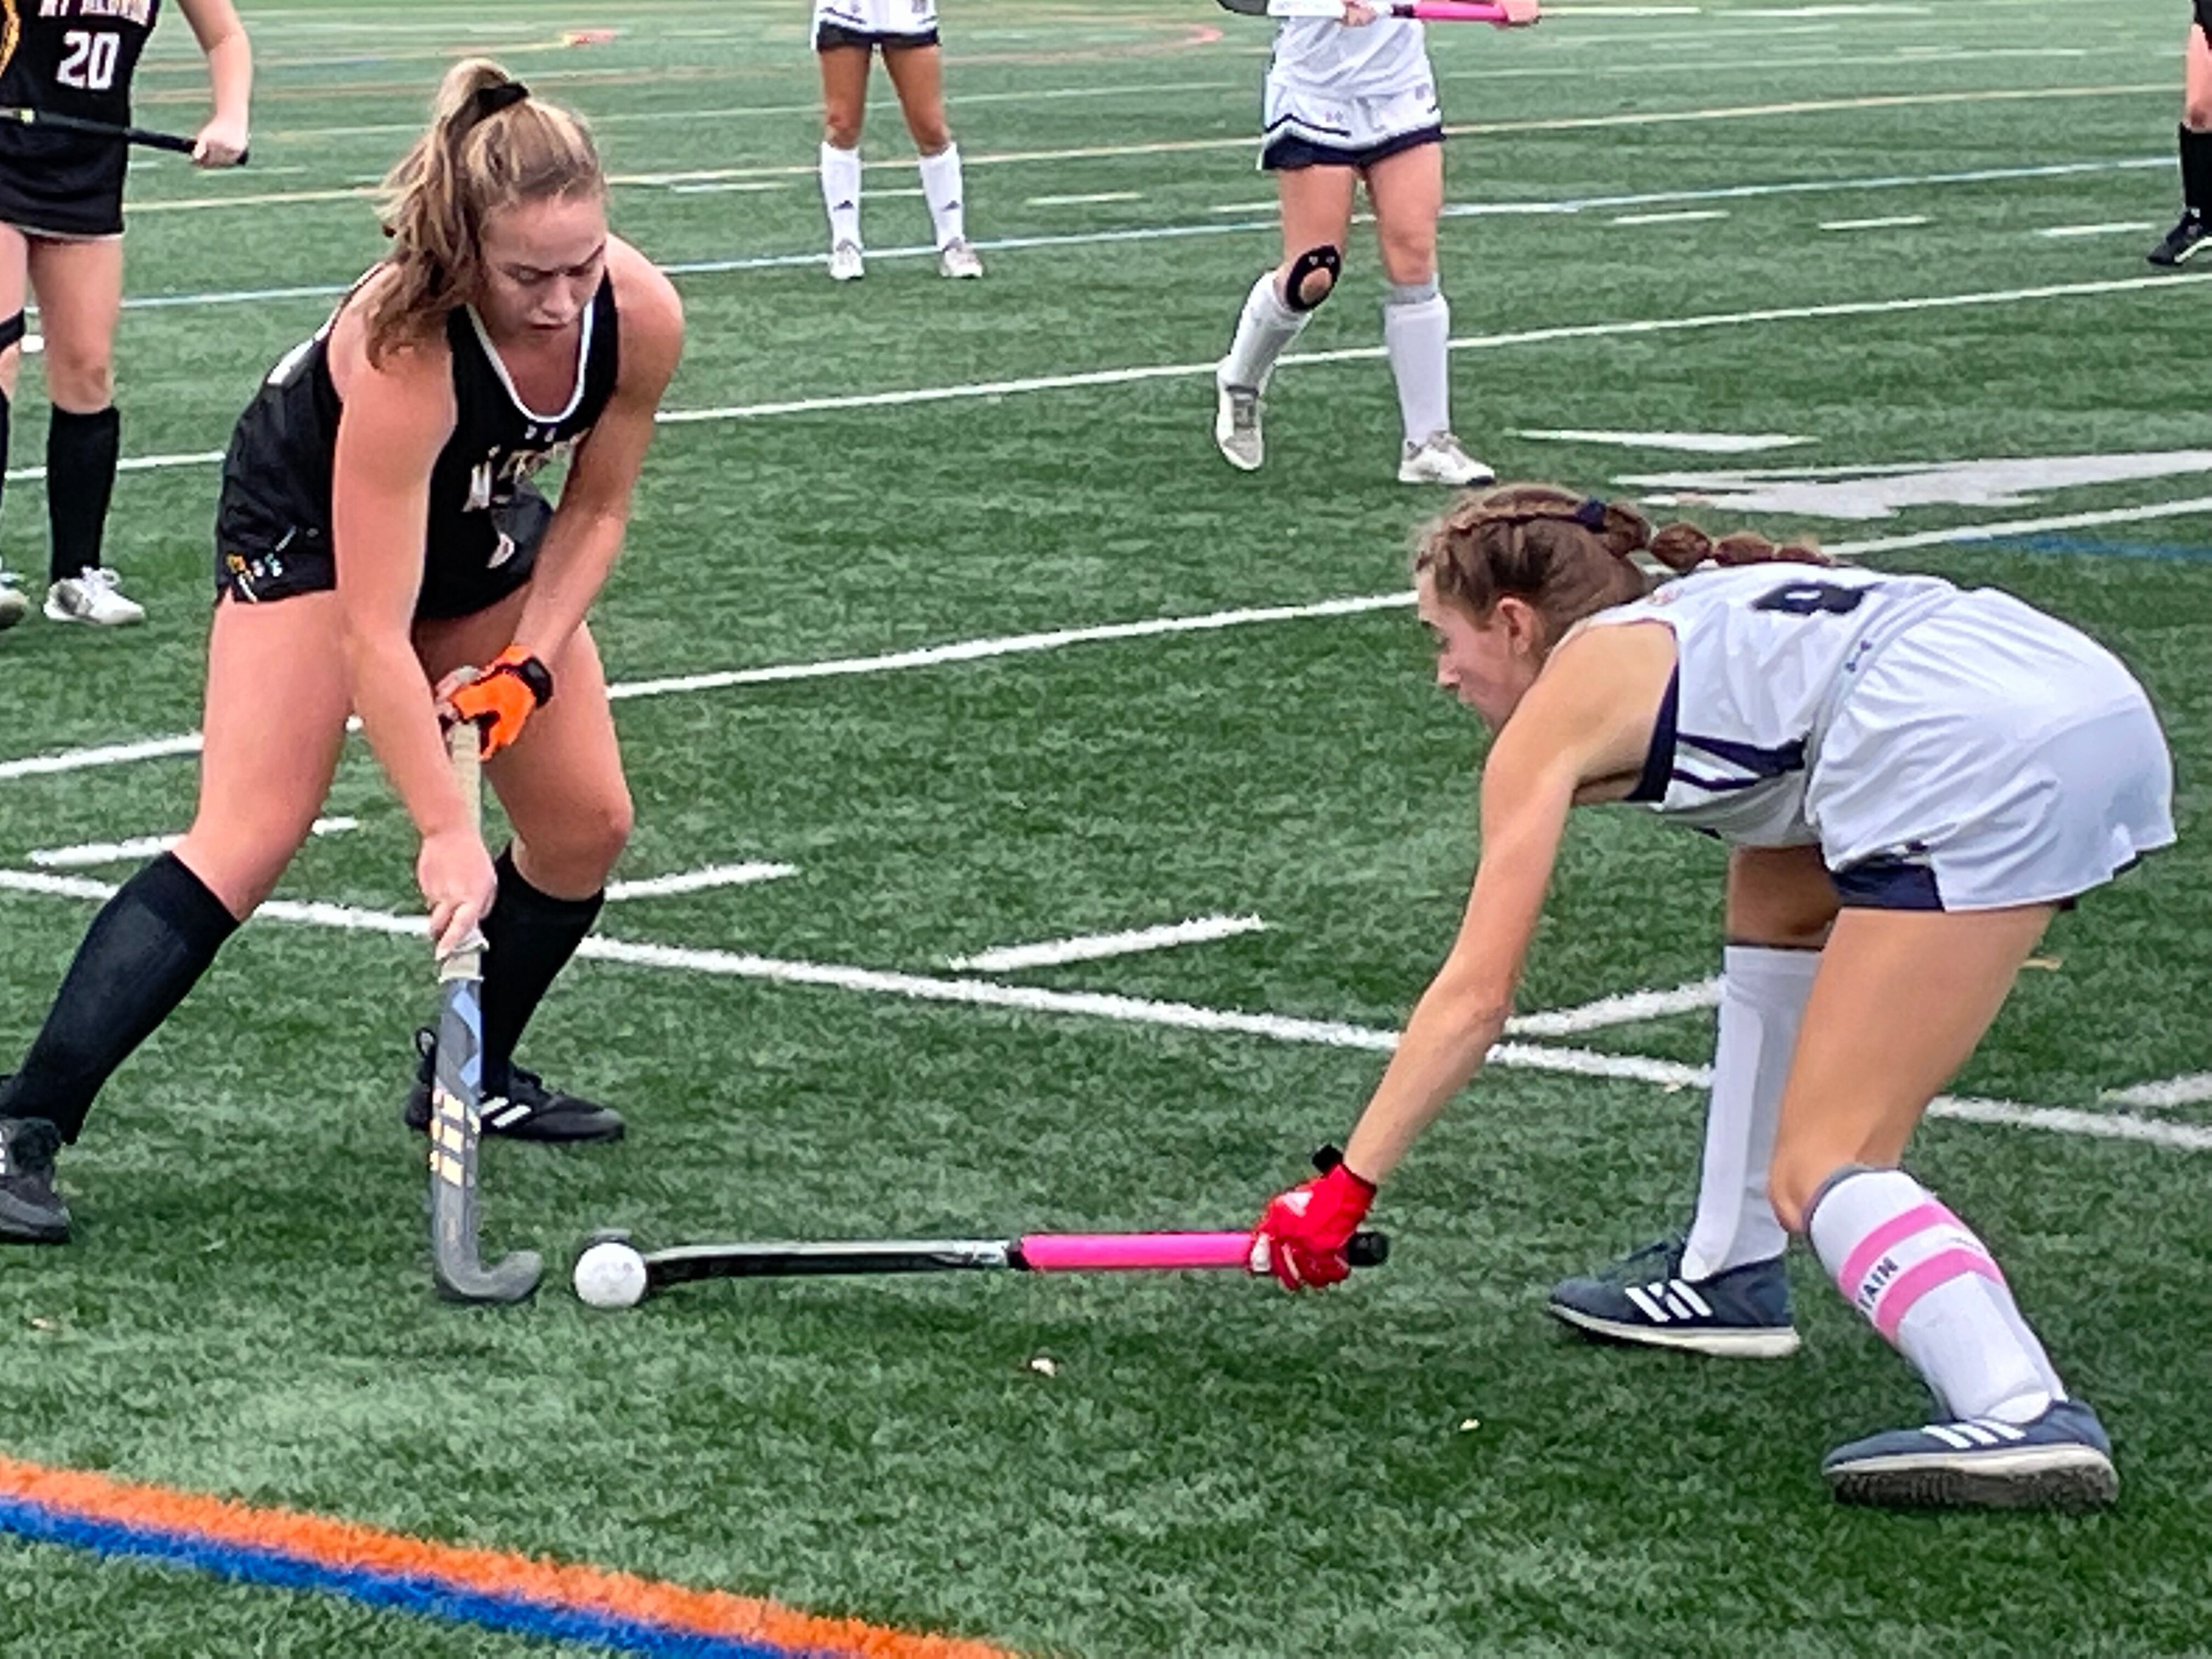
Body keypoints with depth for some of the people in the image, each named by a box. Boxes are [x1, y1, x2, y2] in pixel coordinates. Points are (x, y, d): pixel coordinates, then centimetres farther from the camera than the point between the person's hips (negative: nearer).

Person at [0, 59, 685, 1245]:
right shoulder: (404, 347, -41)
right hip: (307, 522, -6)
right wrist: (444, 833, -41)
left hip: (479, 523, 6)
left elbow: (595, 509, -5)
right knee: (249, 838, -20)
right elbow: (373, 633, -40)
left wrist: (529, 664, -15)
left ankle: (469, 1079, 25)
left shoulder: (639, 318, -26)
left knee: (585, 822, 3)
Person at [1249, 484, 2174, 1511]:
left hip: (1975, 761, -9)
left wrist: (1343, 1190, 14)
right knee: (1776, 886, 31)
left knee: (1820, 1174, -6)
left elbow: (1475, 998, 11)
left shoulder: (1560, 708, 12)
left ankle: (2027, 1417, -31)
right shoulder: (1689, 620, 33)